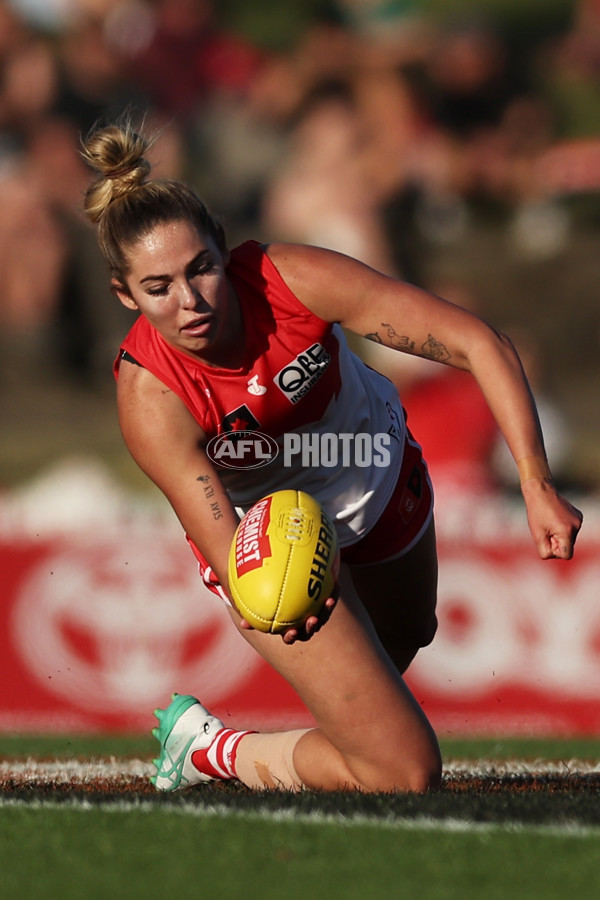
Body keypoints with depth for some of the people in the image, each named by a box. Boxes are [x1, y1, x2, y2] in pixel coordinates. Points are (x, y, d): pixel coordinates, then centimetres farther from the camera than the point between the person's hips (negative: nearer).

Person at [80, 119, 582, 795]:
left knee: (403, 640, 32)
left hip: (380, 477, 4)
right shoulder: (149, 396, -36)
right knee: (406, 776, -10)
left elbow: (479, 344, -32)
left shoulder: (291, 279, -33)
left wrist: (537, 487, -40)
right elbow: (224, 545, -38)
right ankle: (210, 747, 10)